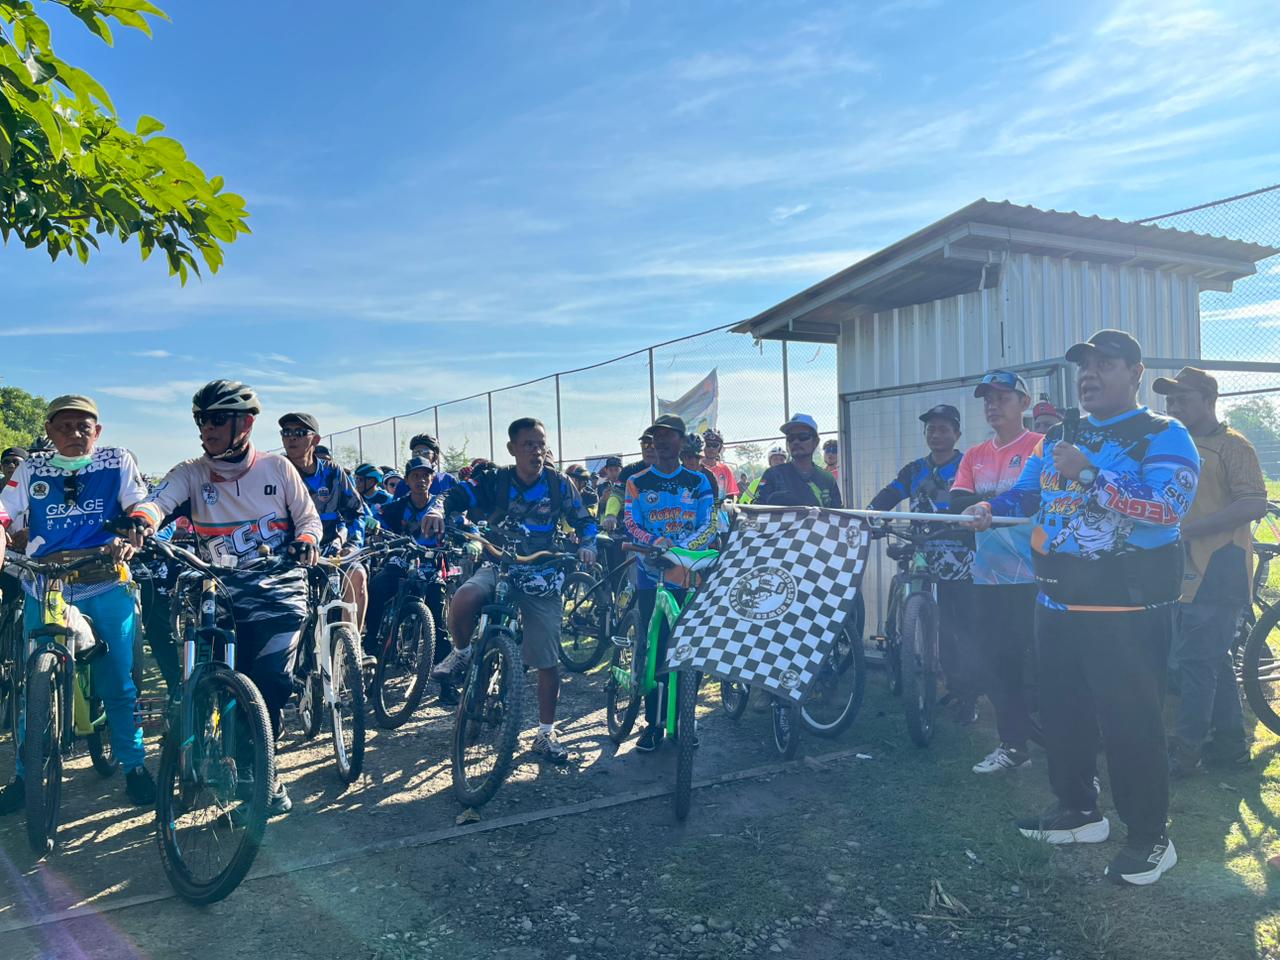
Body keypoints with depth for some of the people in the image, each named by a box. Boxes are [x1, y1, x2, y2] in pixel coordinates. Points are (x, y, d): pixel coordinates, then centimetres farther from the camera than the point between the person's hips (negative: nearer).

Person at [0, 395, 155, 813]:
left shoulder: (118, 462, 5)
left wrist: (129, 540, -25)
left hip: (107, 587, -1)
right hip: (45, 590, 2)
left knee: (119, 682, 3)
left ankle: (134, 767, 17)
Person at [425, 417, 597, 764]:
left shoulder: (559, 485, -3)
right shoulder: (495, 481, -6)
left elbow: (585, 521, 4)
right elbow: (457, 496, -14)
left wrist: (586, 545, -17)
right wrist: (438, 510, -36)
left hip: (542, 575, 1)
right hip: (498, 566, -1)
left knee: (548, 660, 1)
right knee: (464, 600, -34)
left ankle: (546, 734, 19)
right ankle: (461, 653, -1)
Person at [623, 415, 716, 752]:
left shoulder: (698, 481, 7)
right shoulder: (637, 482, 6)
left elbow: (709, 525, -2)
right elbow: (630, 526, -3)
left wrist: (683, 548, -20)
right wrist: (654, 542, -24)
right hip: (652, 576, -1)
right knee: (654, 649, 0)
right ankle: (654, 722, 10)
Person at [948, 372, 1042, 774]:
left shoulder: (1041, 446, -2)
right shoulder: (974, 456, 14)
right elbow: (958, 504, 1)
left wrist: (983, 505, -24)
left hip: (1031, 578, -6)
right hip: (987, 576, 6)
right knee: (995, 665, 11)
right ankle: (1012, 745, 24)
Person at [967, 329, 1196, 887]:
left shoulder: (1163, 436, -7)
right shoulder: (1059, 437, 14)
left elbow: (1166, 507, -22)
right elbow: (1026, 492, 17)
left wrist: (1088, 475, -27)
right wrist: (988, 509, -3)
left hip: (1127, 610, -7)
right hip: (1058, 604, 7)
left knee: (1131, 724, -1)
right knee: (1061, 713, 16)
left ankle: (1150, 838, 16)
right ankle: (1078, 810, 35)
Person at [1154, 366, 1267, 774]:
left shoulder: (1231, 445, -8)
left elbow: (1255, 504, -19)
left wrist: (1189, 528, -22)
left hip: (1218, 569, -9)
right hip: (1188, 569, 9)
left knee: (1196, 660, -7)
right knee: (1213, 659, 15)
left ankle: (1185, 748, 0)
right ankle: (1231, 741, 25)